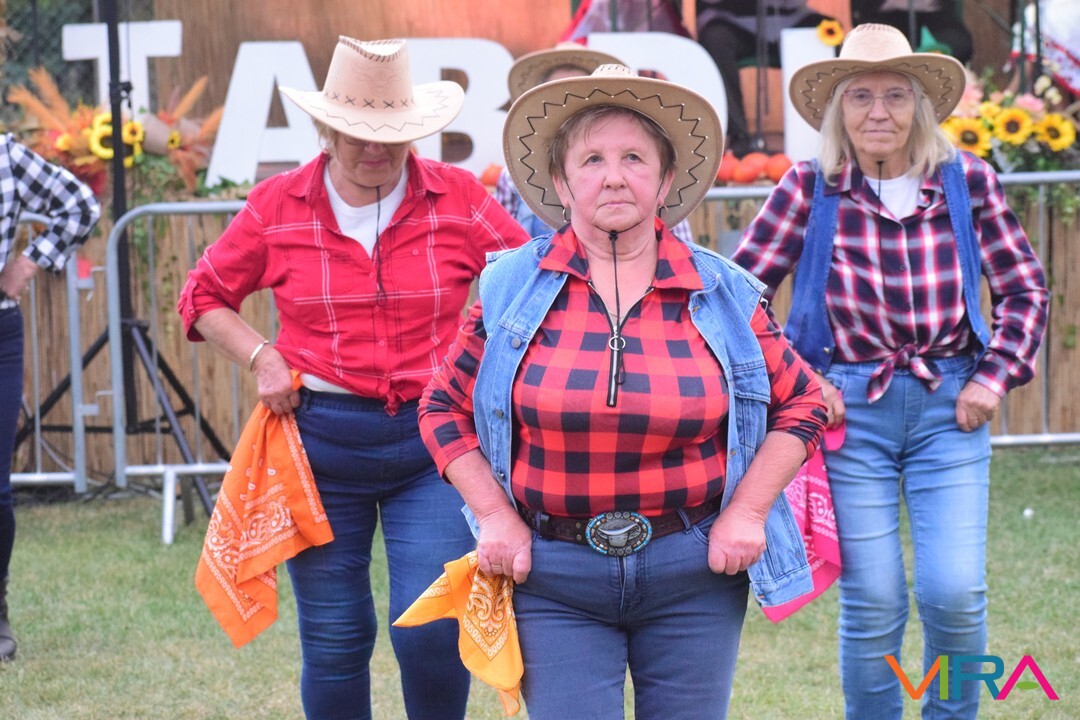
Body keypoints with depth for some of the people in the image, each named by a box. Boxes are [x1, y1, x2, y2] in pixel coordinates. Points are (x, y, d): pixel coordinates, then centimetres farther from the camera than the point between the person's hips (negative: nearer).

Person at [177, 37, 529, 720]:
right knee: (334, 639, 6)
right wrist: (260, 356, -2)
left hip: (433, 440, -1)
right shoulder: (278, 206, 1)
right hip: (320, 440, 1)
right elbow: (204, 297, 13)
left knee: (432, 630, -11)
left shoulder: (459, 199, -1)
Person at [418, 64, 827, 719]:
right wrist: (496, 517, -1)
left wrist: (749, 511, -1)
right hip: (553, 576, -1)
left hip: (694, 574, 1)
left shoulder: (724, 295, 2)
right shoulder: (510, 289, 1)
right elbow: (446, 410, 8)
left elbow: (800, 404, 10)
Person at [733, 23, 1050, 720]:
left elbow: (1025, 289, 8)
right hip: (848, 408, -1)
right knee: (873, 606, -1)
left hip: (949, 407, 1)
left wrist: (995, 376, -2)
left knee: (956, 594, -7)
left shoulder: (967, 181, -1)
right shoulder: (808, 190, -4)